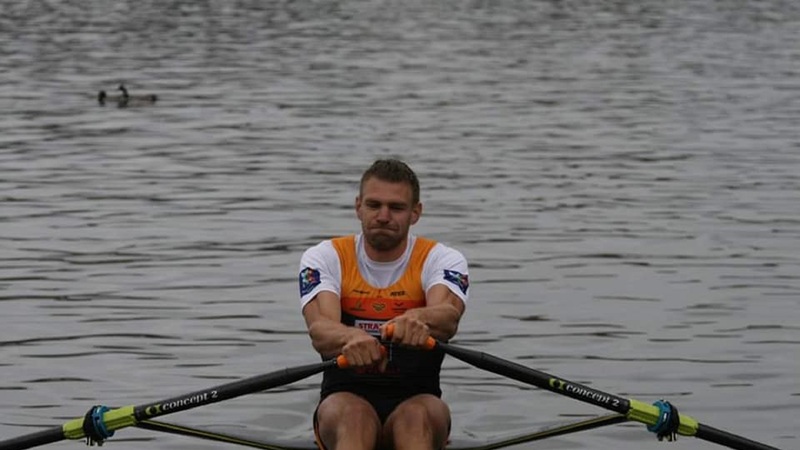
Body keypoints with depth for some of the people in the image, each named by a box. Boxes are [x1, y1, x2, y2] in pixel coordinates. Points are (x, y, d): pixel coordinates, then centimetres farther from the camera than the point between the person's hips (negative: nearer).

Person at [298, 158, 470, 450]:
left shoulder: (442, 260, 2)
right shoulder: (324, 258, 3)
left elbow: (448, 316, -22)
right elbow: (319, 328, -18)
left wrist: (419, 319, -47)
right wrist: (351, 337, -43)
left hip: (416, 400, 0)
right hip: (345, 396, 0)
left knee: (417, 416, -35)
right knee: (354, 415, -35)